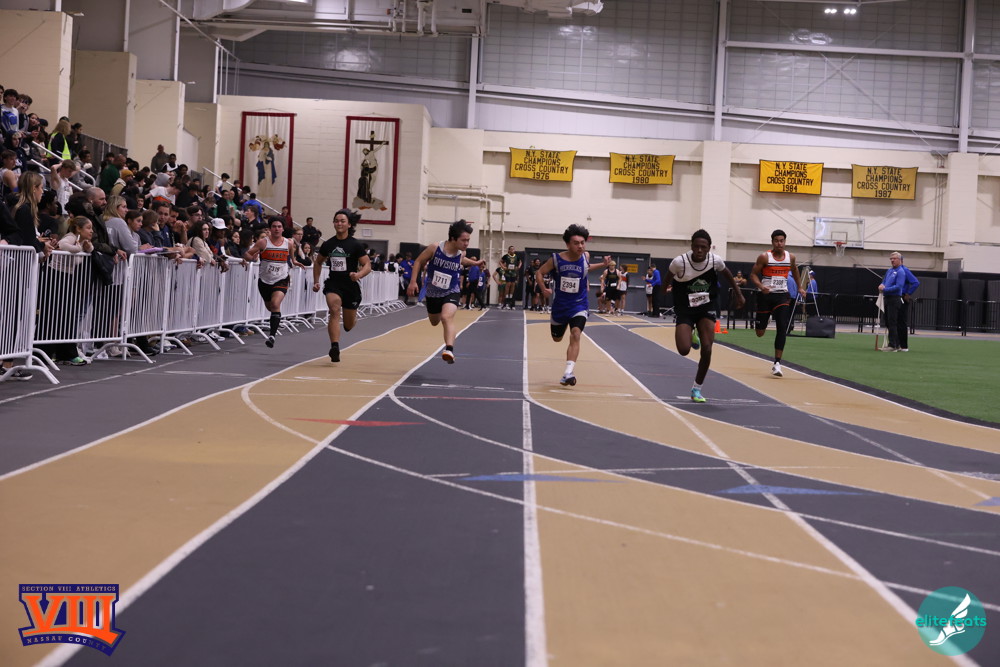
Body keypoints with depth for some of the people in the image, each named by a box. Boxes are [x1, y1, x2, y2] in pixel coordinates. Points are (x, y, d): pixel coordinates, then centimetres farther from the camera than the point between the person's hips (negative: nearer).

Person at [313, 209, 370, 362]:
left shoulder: (355, 245, -6)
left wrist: (359, 275, -28)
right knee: (335, 310, -27)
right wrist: (316, 281, 9)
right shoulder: (328, 244, 3)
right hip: (333, 283, 1)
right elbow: (318, 262, 19)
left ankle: (353, 317, 49)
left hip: (351, 285, -1)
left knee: (348, 326, 10)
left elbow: (367, 266, -7)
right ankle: (335, 347, -32)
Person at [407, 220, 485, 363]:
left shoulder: (461, 254, -12)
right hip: (433, 293, 1)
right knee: (434, 322, 24)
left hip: (451, 292, -1)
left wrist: (475, 263, 8)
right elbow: (419, 262, -7)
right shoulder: (435, 248, -21)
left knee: (447, 317, -30)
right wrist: (413, 281, -13)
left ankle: (449, 350, -42)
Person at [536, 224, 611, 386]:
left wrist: (603, 265, 4)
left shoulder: (585, 257, -8)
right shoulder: (556, 259, -16)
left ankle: (568, 374, -30)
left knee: (575, 334, -25)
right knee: (557, 338, 22)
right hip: (560, 305, 1)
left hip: (578, 305, 0)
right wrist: (544, 289, -16)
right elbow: (539, 273, -2)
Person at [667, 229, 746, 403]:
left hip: (707, 307, 2)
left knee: (707, 349, -9)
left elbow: (726, 274, 8)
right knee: (684, 350, -16)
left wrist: (738, 294, 16)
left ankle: (697, 389, 10)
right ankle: (692, 336, 24)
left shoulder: (715, 260, -14)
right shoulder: (680, 262, -23)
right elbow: (669, 274, 1)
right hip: (685, 309, -2)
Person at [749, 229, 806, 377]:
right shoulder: (764, 257, -7)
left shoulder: (790, 257, 5)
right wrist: (761, 286, -23)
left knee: (782, 329, -14)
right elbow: (753, 274, -6)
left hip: (782, 296, 2)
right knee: (760, 333, 5)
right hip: (766, 295, -2)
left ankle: (777, 363, -10)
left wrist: (799, 287, 26)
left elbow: (794, 270, 26)